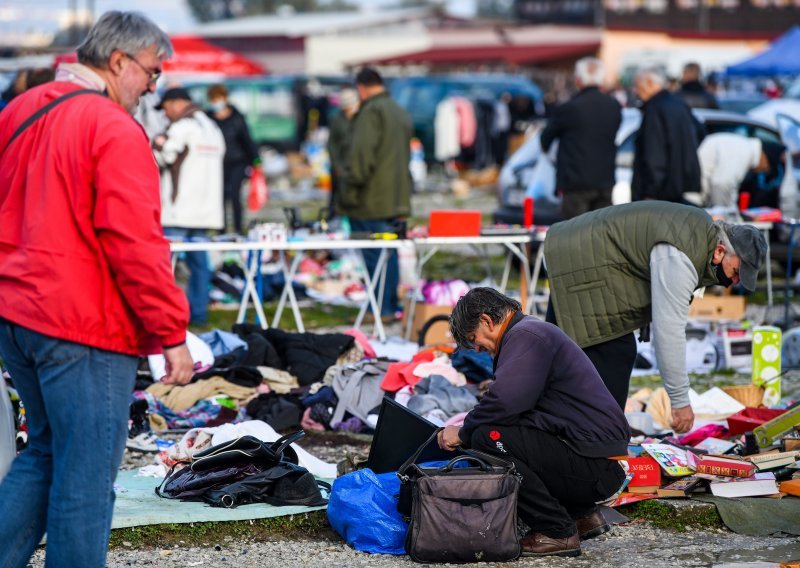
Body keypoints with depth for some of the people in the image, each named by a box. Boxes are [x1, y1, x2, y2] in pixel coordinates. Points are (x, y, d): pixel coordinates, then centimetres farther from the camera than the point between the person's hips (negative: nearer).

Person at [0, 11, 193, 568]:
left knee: (46, 451, 21)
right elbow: (136, 246, -20)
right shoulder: (116, 131, -15)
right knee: (87, 475, 0)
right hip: (84, 330, -8)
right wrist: (173, 335, -15)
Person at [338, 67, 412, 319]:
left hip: (373, 202, -9)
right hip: (396, 201, 9)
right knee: (389, 253, 12)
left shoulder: (371, 112, -12)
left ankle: (381, 309, -6)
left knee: (375, 255, -6)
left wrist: (348, 195, -12)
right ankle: (392, 306, 16)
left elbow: (361, 157, -17)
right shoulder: (401, 113, 18)